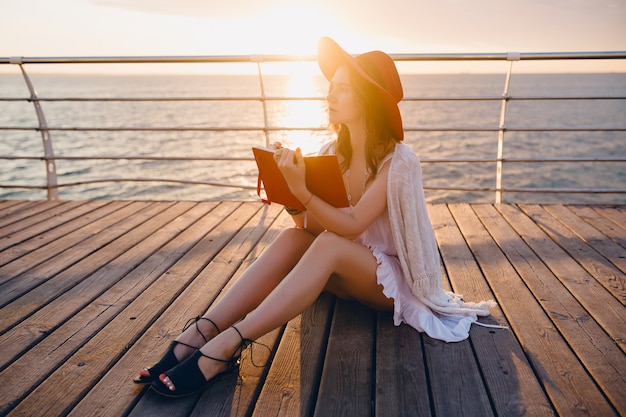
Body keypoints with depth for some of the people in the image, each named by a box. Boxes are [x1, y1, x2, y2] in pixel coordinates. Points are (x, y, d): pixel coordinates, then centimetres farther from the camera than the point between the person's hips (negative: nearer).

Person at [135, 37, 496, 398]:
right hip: (348, 275, 5)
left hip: (395, 281, -5)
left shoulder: (397, 161, -18)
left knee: (329, 245, -34)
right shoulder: (334, 153, 0)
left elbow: (351, 225, -26)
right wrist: (289, 195, -22)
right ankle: (200, 334, -31)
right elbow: (310, 226, -5)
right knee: (293, 238, -23)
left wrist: (302, 190, -36)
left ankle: (228, 346, -37)